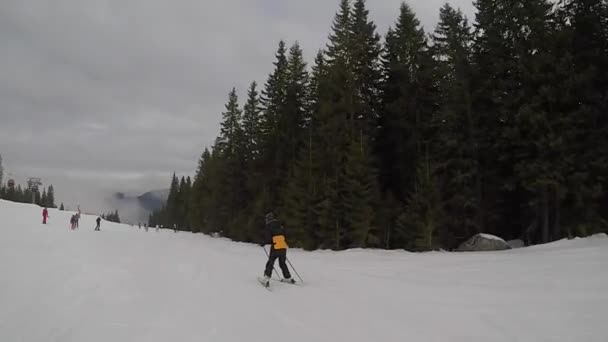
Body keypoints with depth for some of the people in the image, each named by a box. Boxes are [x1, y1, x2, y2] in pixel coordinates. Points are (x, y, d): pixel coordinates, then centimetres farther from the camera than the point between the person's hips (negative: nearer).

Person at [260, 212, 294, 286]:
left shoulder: (269, 226, -4)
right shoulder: (280, 225, 13)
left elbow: (268, 239, -10)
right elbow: (284, 236, 17)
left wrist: (263, 243, 6)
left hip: (275, 247, -5)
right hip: (284, 247, 5)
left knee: (270, 263, 4)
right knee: (282, 263, 20)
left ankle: (267, 278, -7)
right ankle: (288, 278, 24)